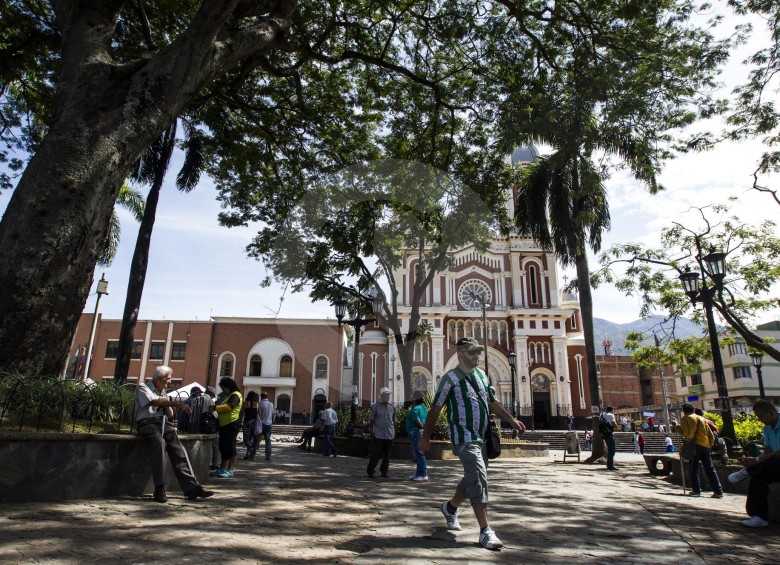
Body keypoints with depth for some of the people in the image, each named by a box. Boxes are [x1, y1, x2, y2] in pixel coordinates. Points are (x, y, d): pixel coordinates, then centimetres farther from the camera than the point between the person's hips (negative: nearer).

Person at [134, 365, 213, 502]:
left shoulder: (163, 393, 26)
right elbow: (155, 402, -12)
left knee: (177, 447, -21)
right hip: (147, 423, -5)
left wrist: (167, 404, 3)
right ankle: (160, 489, -35)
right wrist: (176, 403, -15)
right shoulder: (142, 388, 8)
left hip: (163, 423, 5)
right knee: (159, 442, -37)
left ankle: (191, 487, -30)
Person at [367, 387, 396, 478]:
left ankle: (384, 471, 19)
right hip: (378, 434, -3)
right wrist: (371, 432, -2)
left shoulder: (393, 406, 10)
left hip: (390, 434, 3)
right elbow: (371, 420, 3)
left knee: (387, 454, 8)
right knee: (375, 454, -2)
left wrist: (393, 431, 14)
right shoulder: (376, 406, 0)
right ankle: (370, 471, 9)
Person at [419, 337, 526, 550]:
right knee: (478, 478, -15)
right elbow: (435, 409, -6)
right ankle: (485, 531, -8)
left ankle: (450, 507, 39)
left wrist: (512, 420, 8)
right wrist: (425, 437, -3)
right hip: (464, 437, -7)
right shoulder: (450, 379, -9)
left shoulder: (481, 375, 11)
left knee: (473, 478, 16)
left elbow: (493, 402, 19)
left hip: (482, 437, 8)